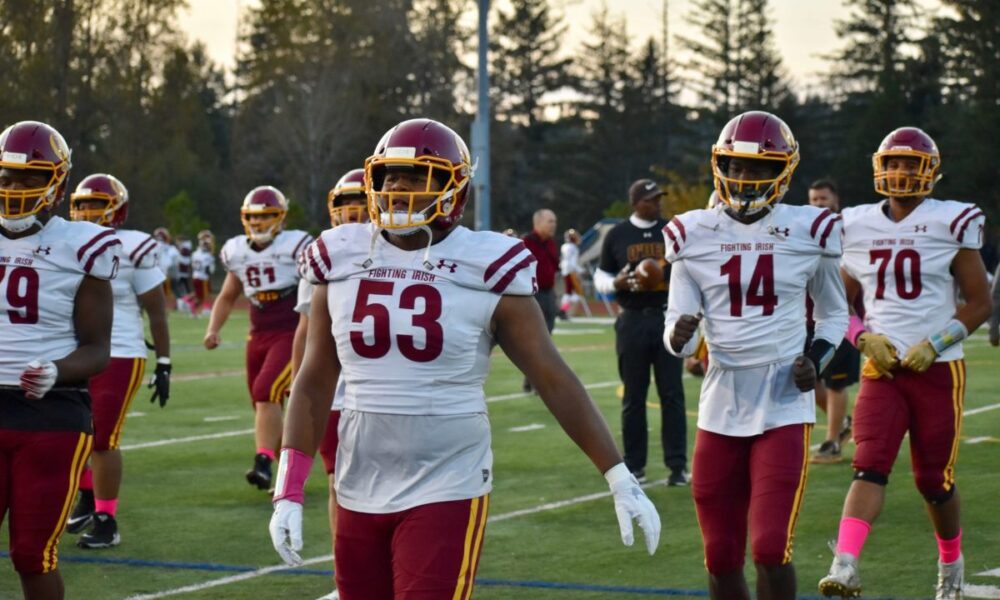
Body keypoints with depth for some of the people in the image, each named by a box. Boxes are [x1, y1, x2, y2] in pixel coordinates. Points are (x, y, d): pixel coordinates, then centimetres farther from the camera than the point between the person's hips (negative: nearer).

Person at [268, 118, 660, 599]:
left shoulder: (483, 271, -7)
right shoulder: (343, 262, 4)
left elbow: (555, 381, -5)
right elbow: (314, 384, 8)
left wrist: (620, 480, -6)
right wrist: (289, 492, 2)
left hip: (446, 491, -4)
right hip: (360, 492, 4)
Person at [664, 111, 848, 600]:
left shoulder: (809, 232, 0)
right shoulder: (695, 235, 1)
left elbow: (833, 312, 15)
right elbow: (677, 335, 4)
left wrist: (817, 358, -4)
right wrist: (679, 334, -20)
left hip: (784, 408, -2)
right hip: (720, 408, 2)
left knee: (770, 550, -13)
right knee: (721, 558, 7)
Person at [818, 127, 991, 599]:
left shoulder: (950, 224, -3)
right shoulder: (858, 227, 6)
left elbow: (979, 303, -1)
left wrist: (937, 343, -13)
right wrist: (864, 338, -4)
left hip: (937, 369, -2)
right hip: (881, 368, 2)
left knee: (934, 479, 6)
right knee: (869, 465, -15)